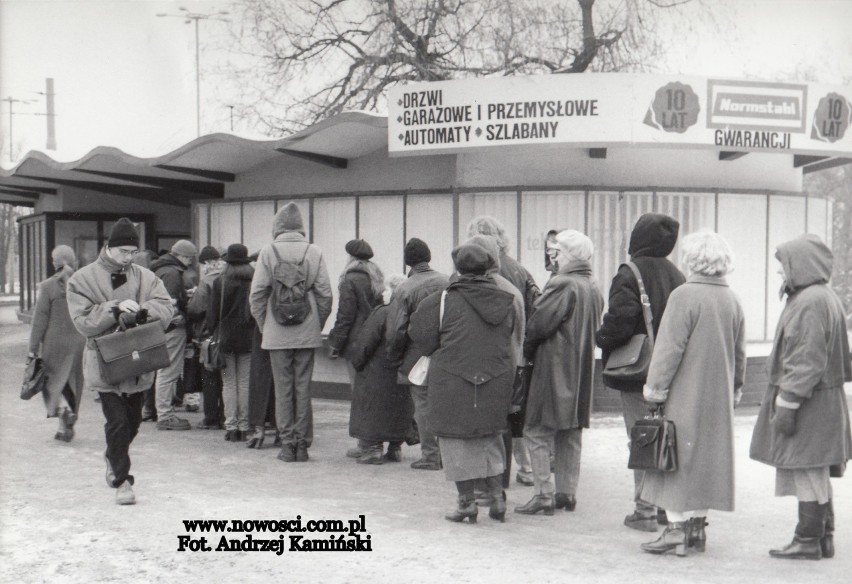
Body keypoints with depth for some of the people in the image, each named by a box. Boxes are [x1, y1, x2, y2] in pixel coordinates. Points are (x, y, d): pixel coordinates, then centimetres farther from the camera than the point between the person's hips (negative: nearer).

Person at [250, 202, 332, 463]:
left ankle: (287, 444, 8)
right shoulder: (314, 252, -2)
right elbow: (325, 293, -2)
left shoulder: (268, 252, -4)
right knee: (303, 388, 8)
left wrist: (264, 325, 7)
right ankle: (302, 444, 11)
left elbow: (257, 293, -4)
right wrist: (317, 324, 10)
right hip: (307, 334, 1)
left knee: (283, 389, 6)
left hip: (277, 334, -1)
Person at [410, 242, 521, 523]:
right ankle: (497, 496, 14)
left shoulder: (443, 300, -7)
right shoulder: (507, 302, 2)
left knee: (457, 439, 6)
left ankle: (467, 502, 8)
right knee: (490, 437, 19)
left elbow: (420, 334, -2)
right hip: (496, 381, 4)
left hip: (452, 379, -3)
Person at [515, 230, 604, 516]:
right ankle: (567, 493, 18)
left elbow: (538, 324, -18)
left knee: (538, 432, -4)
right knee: (571, 435, 14)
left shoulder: (562, 284, -16)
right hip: (582, 372, 9)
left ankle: (544, 495, -5)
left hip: (555, 369, -9)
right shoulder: (594, 289, 12)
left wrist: (526, 350, -1)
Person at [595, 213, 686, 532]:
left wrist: (602, 338, -7)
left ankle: (645, 511, 1)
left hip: (637, 374, -6)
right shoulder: (676, 276, 8)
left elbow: (620, 318, -25)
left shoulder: (630, 274, -13)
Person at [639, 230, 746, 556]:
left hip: (685, 395, -6)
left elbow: (669, 348, -16)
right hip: (717, 400, 7)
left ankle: (676, 529, -2)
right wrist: (733, 390, 20)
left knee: (678, 459, -1)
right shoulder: (732, 300, 6)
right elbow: (740, 354, 11)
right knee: (708, 459, 12)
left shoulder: (685, 295, -15)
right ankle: (697, 528, 19)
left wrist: (655, 391, -9)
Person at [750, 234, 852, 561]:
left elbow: (808, 360, -23)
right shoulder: (824, 298, 15)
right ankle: (823, 537, 22)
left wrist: (787, 403, -20)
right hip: (820, 400, 10)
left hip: (810, 403, -10)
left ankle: (808, 541, 3)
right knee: (816, 475, 15)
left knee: (807, 472, -3)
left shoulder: (811, 302, -18)